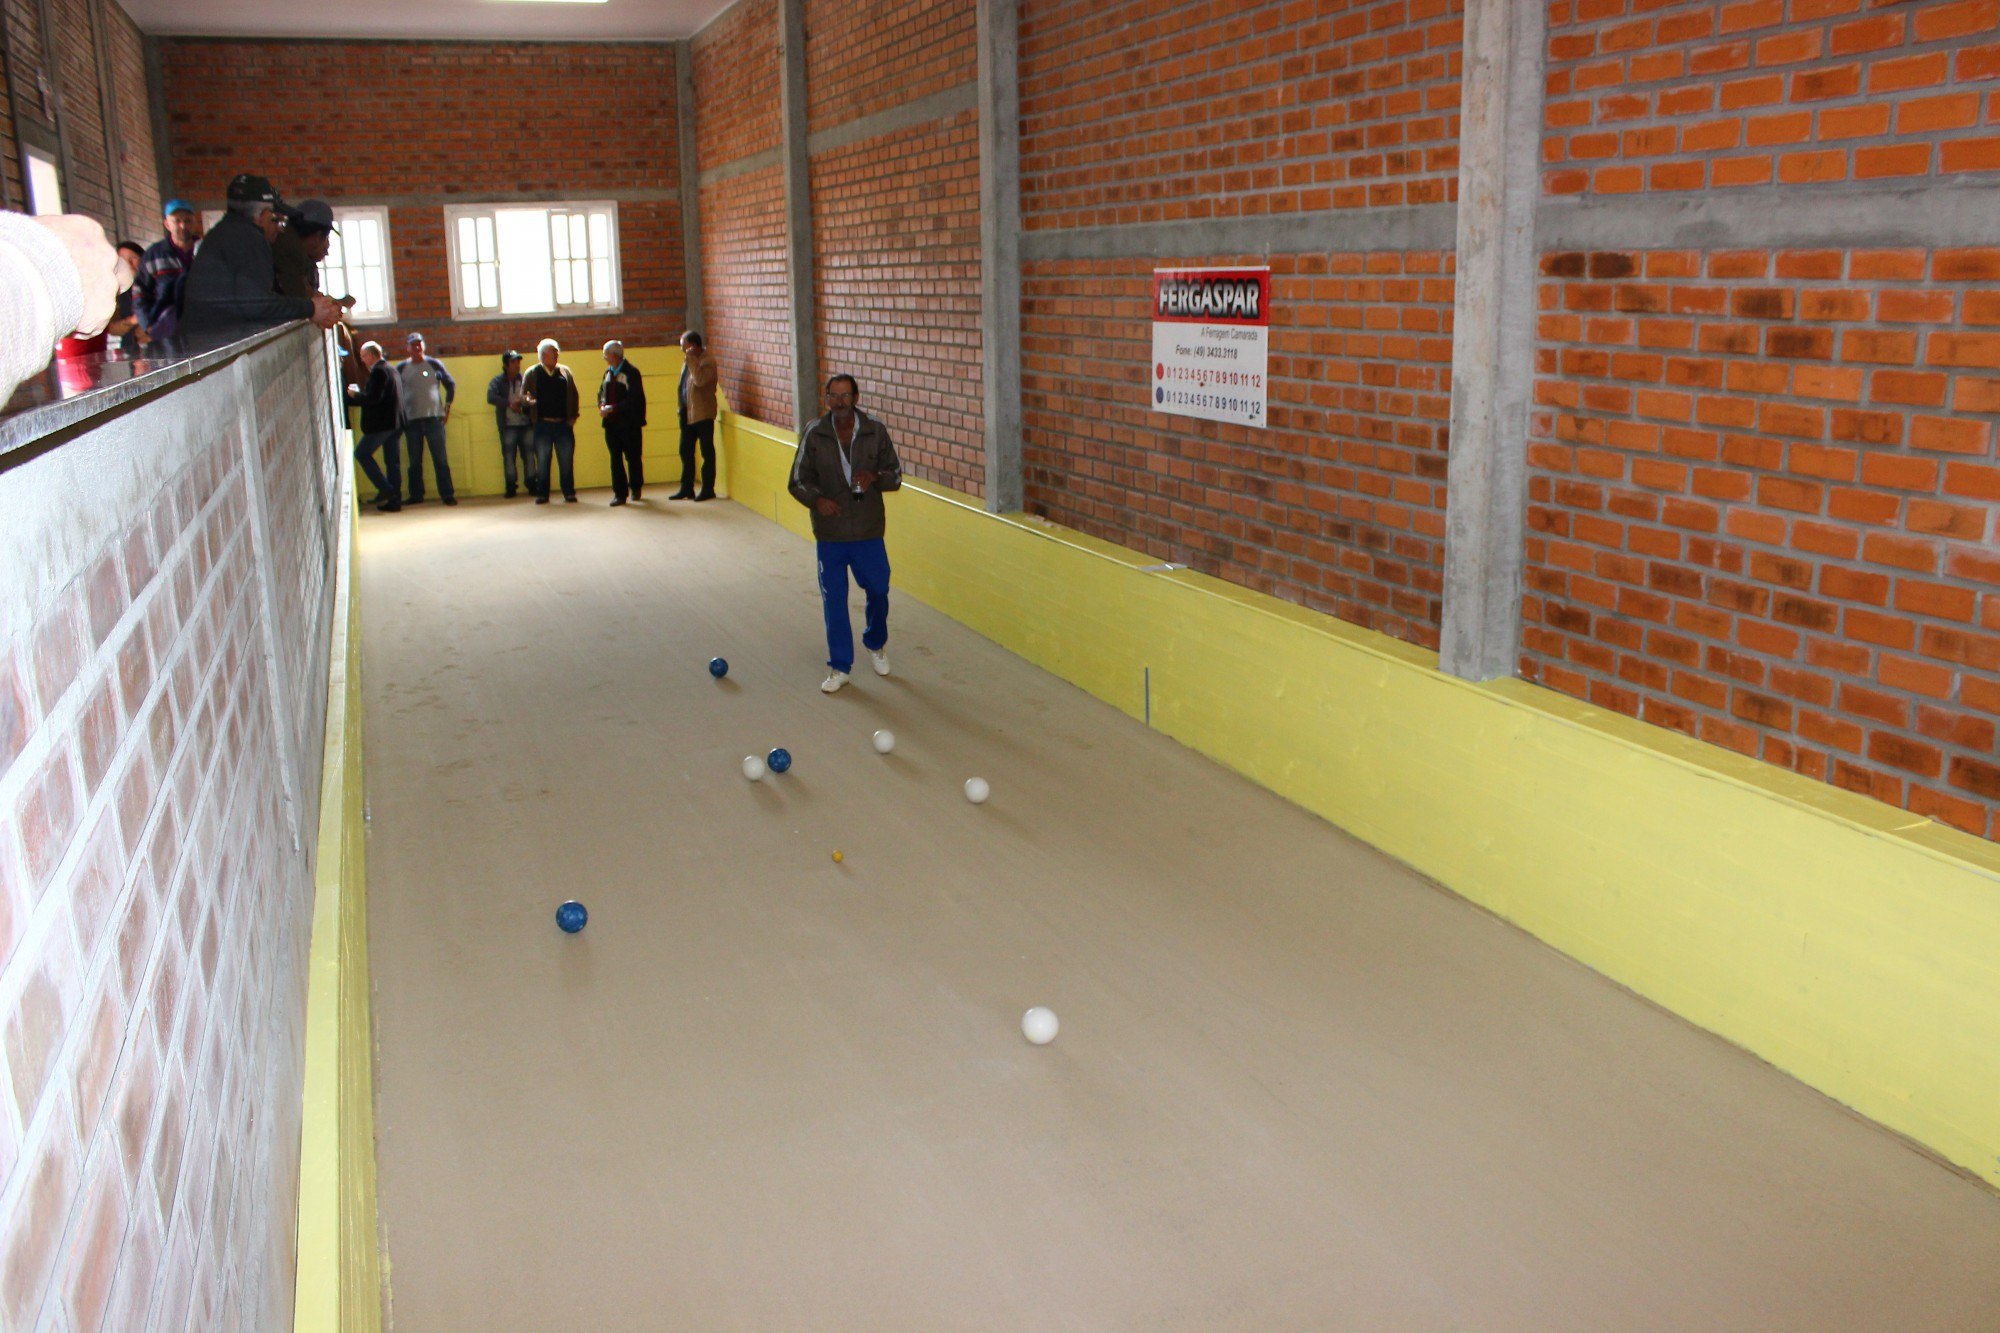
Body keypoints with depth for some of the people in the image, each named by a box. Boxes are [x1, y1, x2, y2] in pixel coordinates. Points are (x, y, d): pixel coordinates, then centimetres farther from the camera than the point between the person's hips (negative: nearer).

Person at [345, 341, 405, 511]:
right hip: (394, 423, 9)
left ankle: (385, 489, -6)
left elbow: (374, 398, -21)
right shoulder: (392, 370, 18)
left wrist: (356, 394, -6)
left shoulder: (378, 371, -13)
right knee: (392, 460, 8)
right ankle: (394, 499, 9)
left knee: (361, 453, 0)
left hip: (381, 424, -9)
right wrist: (361, 391, 17)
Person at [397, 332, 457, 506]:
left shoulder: (434, 364, 4)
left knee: (440, 458, -3)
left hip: (434, 417, -2)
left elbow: (451, 384, 11)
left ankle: (447, 494, -1)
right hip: (411, 420, 2)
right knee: (414, 461, 6)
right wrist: (400, 416, 9)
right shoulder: (402, 368, 8)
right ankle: (416, 495, 13)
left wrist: (447, 407, 5)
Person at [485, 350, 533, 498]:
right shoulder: (497, 381, 4)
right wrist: (509, 404, -18)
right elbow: (491, 397, -11)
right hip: (508, 426, -1)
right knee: (508, 456, -1)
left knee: (529, 455, 2)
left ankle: (531, 484, 12)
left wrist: (522, 404, -16)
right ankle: (510, 487, 5)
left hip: (526, 425, 1)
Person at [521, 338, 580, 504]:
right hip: (543, 425, -1)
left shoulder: (565, 372, 8)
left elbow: (574, 395, 10)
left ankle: (569, 492, 10)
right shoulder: (532, 374, 4)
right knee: (542, 461, 3)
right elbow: (523, 394, 3)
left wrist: (573, 416, 2)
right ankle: (542, 494, 10)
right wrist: (528, 400, -20)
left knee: (567, 461, 2)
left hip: (563, 424, 1)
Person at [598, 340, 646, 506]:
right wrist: (602, 405, -2)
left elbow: (634, 400, -17)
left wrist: (612, 408, -18)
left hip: (629, 423, -6)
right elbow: (602, 391, 19)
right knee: (615, 458, 3)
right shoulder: (608, 372, 12)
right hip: (611, 423, 6)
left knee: (633, 457, 6)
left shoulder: (631, 372, -11)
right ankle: (619, 493, 7)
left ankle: (636, 488, 25)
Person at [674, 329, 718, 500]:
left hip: (702, 414, -9)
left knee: (707, 452, 1)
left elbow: (700, 380, -29)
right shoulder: (689, 360, 13)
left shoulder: (707, 361, -13)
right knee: (685, 452, 11)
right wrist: (681, 409, 15)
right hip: (687, 413, 9)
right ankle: (686, 489, 19)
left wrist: (691, 360, -23)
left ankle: (708, 489, 7)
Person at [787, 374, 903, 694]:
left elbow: (896, 475, 4)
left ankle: (876, 644, 42)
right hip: (830, 534, 0)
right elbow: (798, 480, 1)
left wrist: (875, 478, -18)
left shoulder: (876, 432, -4)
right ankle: (840, 667, 19)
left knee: (878, 591, 12)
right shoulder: (814, 435, -5)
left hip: (868, 532, 0)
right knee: (833, 601, 5)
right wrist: (817, 500, -20)